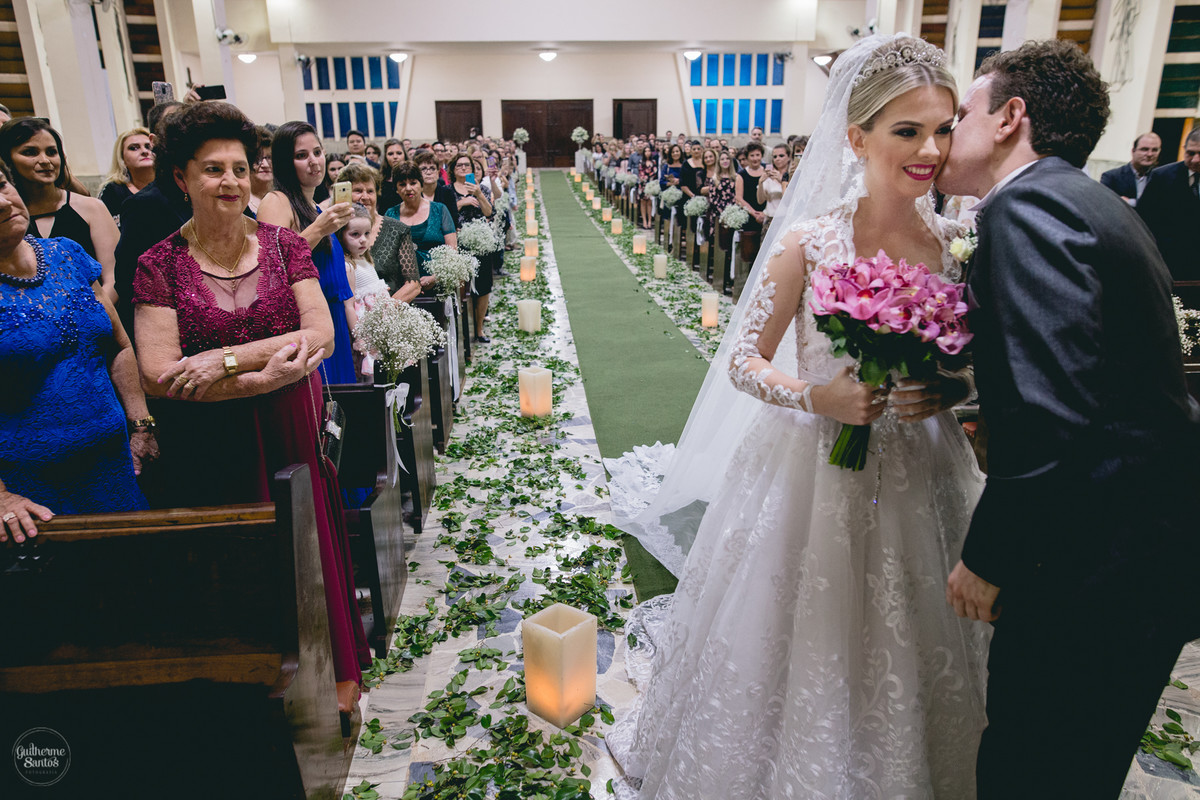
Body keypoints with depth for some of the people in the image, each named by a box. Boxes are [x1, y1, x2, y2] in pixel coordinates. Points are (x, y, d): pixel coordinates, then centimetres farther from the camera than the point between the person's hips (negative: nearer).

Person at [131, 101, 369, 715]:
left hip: (293, 432, 1)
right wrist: (272, 371, -20)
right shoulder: (159, 265, -4)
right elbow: (157, 375, -13)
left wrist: (227, 359, -18)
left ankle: (335, 666, 31)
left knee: (310, 542, 10)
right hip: (211, 447, -1)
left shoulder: (283, 245, 1)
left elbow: (322, 335, -9)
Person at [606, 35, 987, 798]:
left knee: (902, 663, 21)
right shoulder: (810, 241, -14)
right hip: (814, 475, -4)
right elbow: (743, 363, -10)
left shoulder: (954, 241, -2)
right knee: (801, 650, 14)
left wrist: (950, 390, -13)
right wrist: (819, 398, -27)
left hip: (920, 477, 4)